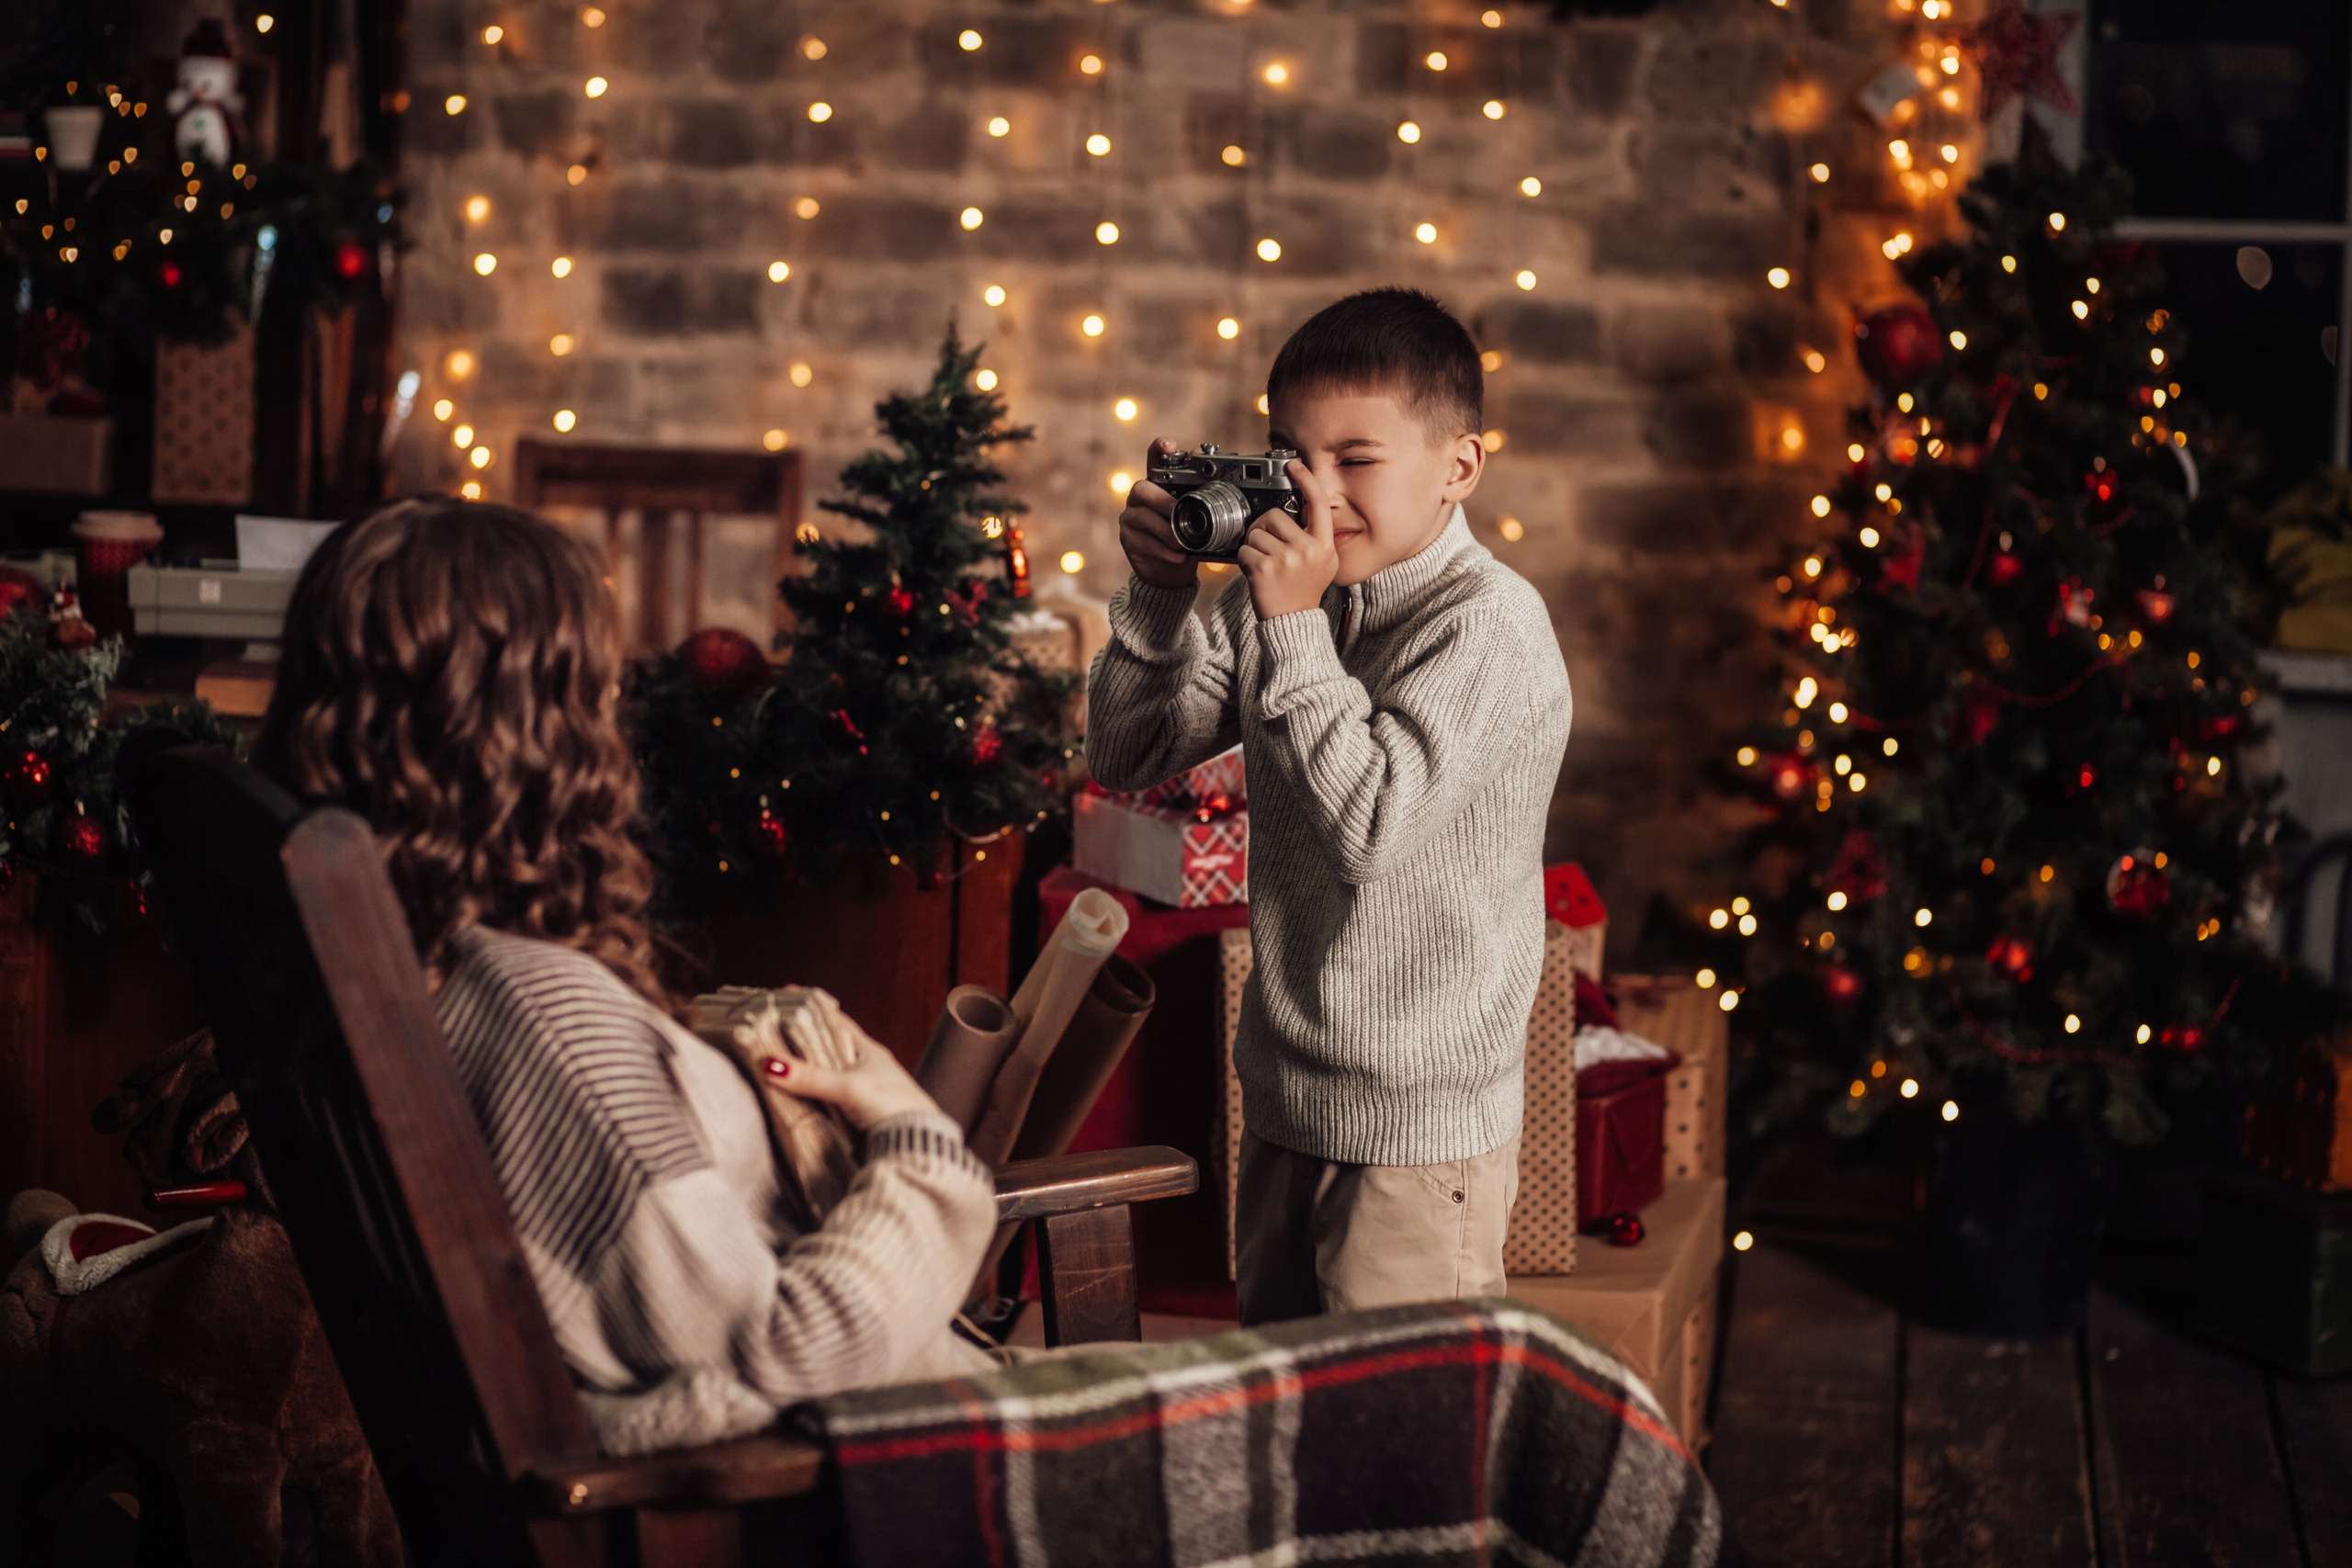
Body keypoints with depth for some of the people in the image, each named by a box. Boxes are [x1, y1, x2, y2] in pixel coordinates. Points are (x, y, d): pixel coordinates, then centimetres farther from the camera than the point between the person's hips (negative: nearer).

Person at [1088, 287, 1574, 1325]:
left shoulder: (1488, 627, -16)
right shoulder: (1279, 593, 6)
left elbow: (1369, 827, -25)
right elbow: (1127, 757, 9)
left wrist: (1294, 627, -23)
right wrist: (1159, 595, -5)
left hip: (1421, 1130, -7)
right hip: (1284, 1100, 7)